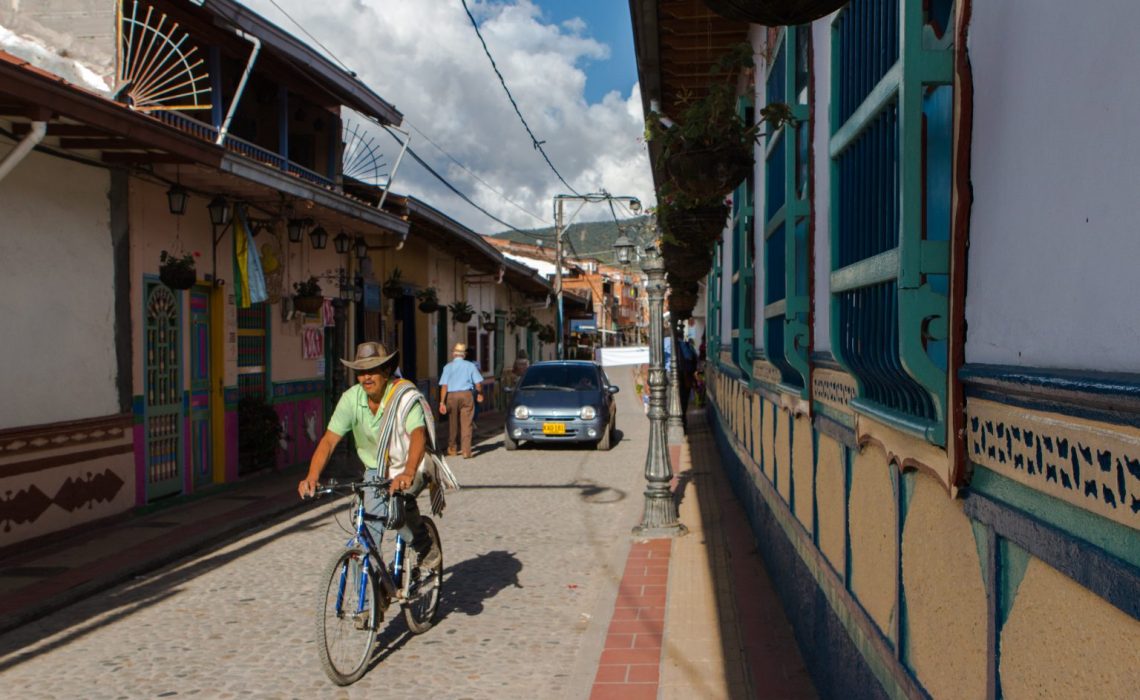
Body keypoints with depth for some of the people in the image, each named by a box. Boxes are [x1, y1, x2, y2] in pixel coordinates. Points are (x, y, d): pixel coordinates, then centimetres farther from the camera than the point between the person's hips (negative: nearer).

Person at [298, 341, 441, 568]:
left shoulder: (406, 396, -25)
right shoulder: (351, 399, -14)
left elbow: (418, 436, -40)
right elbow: (329, 440, -18)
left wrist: (408, 474, -58)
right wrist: (312, 477, -34)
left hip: (410, 466, -4)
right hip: (376, 468, 4)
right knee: (369, 520, -8)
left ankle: (425, 546, -4)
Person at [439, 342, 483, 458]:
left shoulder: (448, 367, 2)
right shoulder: (470, 365, 3)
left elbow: (444, 386, -6)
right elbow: (478, 383, 1)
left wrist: (442, 402, -7)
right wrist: (480, 394, 20)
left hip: (452, 396, 1)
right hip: (467, 395, -1)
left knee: (452, 423, 15)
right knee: (466, 424, -1)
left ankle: (451, 449, 27)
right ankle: (466, 451, -6)